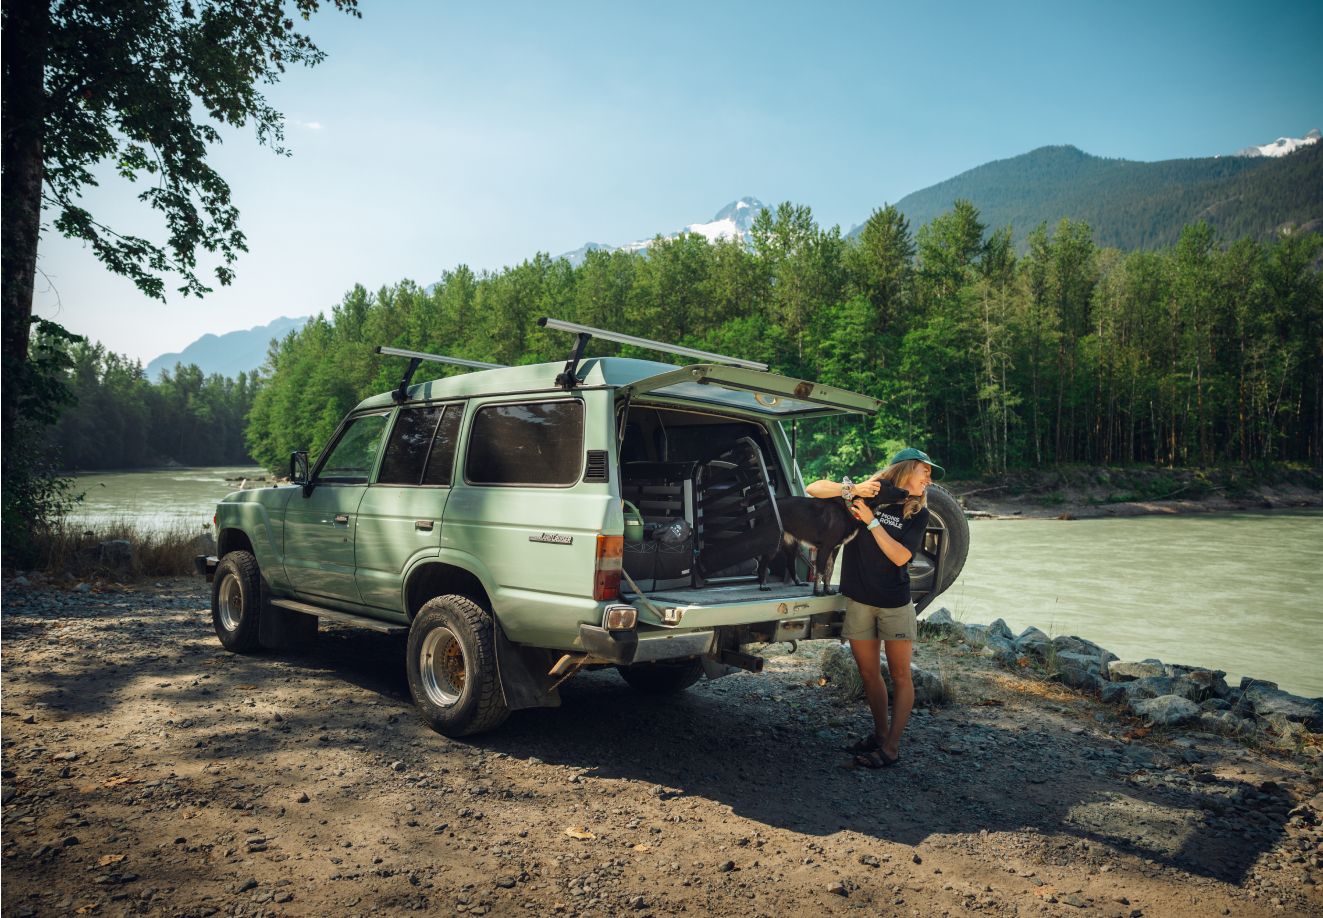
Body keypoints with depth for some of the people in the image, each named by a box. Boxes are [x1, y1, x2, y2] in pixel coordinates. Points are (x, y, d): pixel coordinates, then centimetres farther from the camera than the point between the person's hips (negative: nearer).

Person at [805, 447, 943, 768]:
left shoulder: (917, 513, 1)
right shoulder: (866, 493, -1)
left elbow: (900, 556, -13)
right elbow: (813, 489, -8)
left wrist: (871, 521, -18)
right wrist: (851, 489, -21)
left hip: (895, 604, 0)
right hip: (859, 600, 0)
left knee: (900, 676, 1)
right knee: (869, 674, 12)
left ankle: (891, 747, 10)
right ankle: (880, 734, 29)